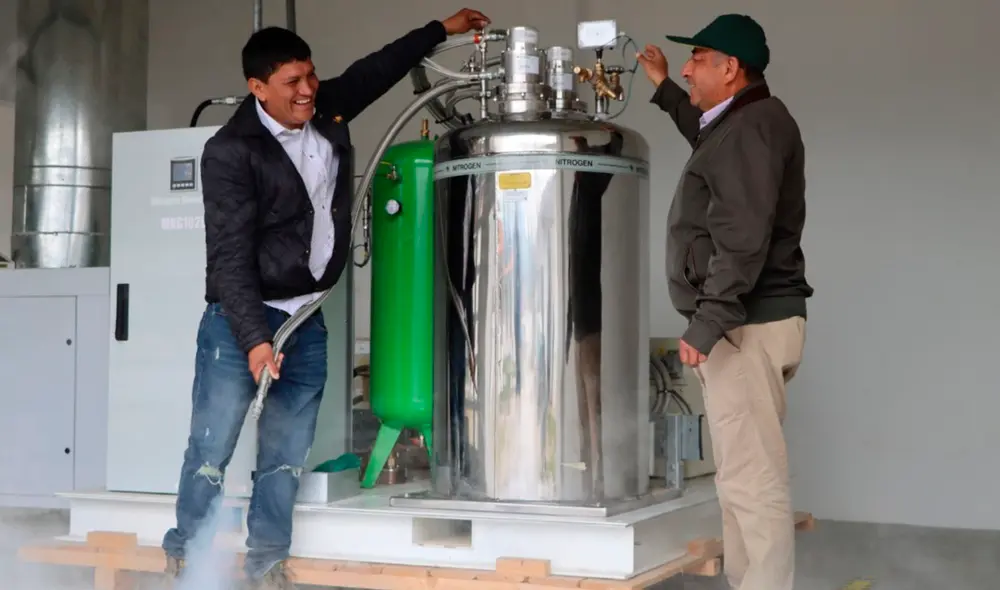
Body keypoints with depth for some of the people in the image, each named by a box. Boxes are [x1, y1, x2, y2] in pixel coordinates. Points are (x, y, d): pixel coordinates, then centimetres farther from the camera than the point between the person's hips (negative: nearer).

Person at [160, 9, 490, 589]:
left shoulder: (325, 110, 5)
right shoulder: (231, 151, -15)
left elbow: (376, 69, 24)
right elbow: (230, 255, -20)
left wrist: (441, 29, 31)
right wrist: (255, 338, -27)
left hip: (307, 321, 6)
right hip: (242, 320, -6)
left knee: (288, 455, 7)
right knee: (213, 448, -5)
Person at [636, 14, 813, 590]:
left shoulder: (753, 125, -15)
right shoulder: (742, 123, 17)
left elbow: (744, 240, -24)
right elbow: (708, 138, 44)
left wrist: (707, 324, -25)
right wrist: (664, 88, 42)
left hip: (747, 324, -11)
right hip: (745, 322, 11)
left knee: (752, 475, -11)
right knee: (745, 470, 15)